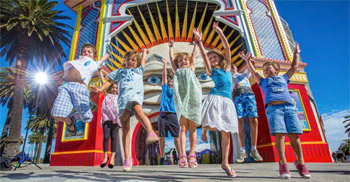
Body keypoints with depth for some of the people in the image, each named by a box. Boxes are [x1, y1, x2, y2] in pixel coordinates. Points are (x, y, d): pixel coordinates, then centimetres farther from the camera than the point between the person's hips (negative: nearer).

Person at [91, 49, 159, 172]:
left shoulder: (139, 70, 32)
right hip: (123, 97, 2)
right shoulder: (119, 71, 34)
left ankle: (151, 132, -59)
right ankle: (127, 158, -8)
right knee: (125, 128, -8)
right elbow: (110, 81, 28)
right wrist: (100, 89, 12)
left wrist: (144, 50, 59)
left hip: (135, 94, -1)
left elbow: (144, 59, 40)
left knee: (138, 111, -37)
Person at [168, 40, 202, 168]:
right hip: (181, 99, 0)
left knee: (192, 128, 2)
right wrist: (171, 47, 43)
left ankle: (192, 155, 5)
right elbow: (171, 58, 31)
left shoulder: (191, 69, 24)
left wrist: (196, 43, 37)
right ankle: (182, 155, -7)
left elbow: (194, 55, 28)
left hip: (192, 98, 0)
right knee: (183, 127, -4)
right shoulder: (177, 71, 23)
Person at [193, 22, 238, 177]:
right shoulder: (211, 71, 11)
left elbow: (227, 47, 14)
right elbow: (204, 55, 2)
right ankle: (204, 128, 18)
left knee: (226, 132, 3)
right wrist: (199, 40, -2)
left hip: (227, 101, 3)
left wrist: (219, 32, 13)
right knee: (214, 126, -20)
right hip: (215, 98, -3)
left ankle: (225, 163, 14)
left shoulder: (227, 66, 18)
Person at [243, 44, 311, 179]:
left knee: (294, 135, -6)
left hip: (289, 107, 2)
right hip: (273, 107, -2)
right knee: (279, 134, -15)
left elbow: (294, 66, 39)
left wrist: (296, 53, 48)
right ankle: (283, 163, -14)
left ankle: (300, 162, 3)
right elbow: (253, 71, 23)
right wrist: (248, 60, 22)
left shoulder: (284, 78, 31)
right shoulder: (263, 81, 27)